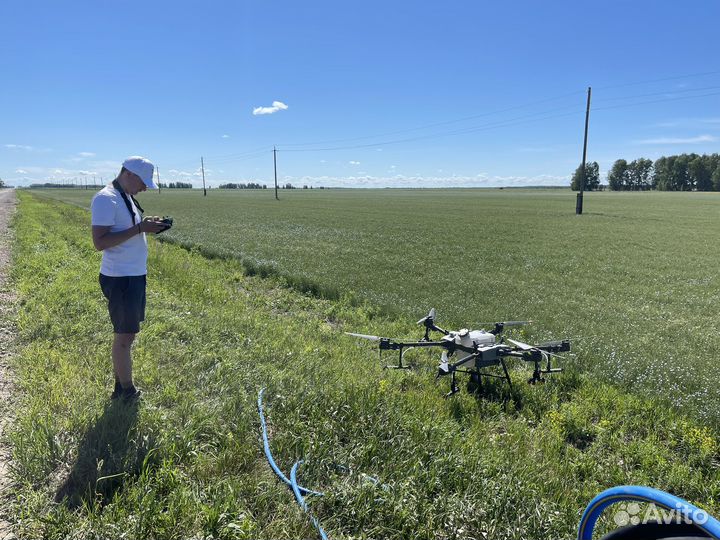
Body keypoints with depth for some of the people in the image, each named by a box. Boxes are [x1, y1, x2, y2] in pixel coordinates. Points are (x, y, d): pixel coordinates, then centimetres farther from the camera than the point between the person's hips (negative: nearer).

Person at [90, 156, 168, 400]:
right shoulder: (106, 199, -17)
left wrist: (147, 225, 3)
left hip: (134, 275, 10)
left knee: (126, 334, 16)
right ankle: (127, 392, 14)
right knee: (124, 337, 1)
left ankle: (121, 388, 28)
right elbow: (100, 242, -23)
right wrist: (139, 228, -24)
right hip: (120, 279, -10)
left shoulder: (126, 197, 13)